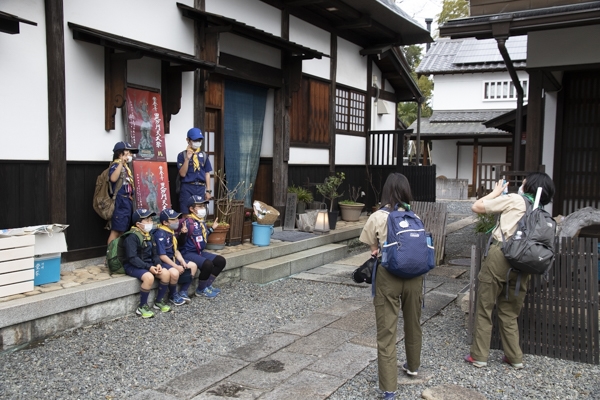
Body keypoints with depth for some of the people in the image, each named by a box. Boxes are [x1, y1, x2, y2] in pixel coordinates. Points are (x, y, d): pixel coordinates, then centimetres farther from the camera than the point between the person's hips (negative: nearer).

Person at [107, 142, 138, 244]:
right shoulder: (116, 165, -8)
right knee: (116, 230, -9)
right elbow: (113, 178, -29)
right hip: (120, 202, -9)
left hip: (127, 201, 9)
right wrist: (121, 162, -27)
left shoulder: (125, 166, 18)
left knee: (122, 230, 12)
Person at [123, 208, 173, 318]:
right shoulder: (131, 237, -15)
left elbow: (154, 253, 14)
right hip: (132, 266, -8)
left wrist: (158, 264, -6)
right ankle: (142, 307, -16)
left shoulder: (148, 235, 11)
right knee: (149, 277, -35)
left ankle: (159, 301, 4)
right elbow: (132, 258, -22)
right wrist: (149, 267, -26)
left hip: (147, 263, 8)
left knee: (166, 273, -15)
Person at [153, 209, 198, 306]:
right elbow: (162, 255, -24)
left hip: (172, 258, 10)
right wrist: (176, 266, -22)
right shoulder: (160, 234, -21)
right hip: (161, 261, -10)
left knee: (193, 266, 7)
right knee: (175, 273, -35)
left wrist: (182, 261, -2)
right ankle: (173, 295, -6)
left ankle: (182, 292, 11)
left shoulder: (171, 232, 8)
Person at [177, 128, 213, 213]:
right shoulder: (182, 155, 0)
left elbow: (207, 173, 10)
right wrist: (187, 158, -16)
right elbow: (182, 174, -7)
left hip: (201, 188, 3)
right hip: (187, 188, -3)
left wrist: (208, 190, 5)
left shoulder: (203, 155, 11)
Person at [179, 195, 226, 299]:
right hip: (188, 253, -9)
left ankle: (207, 285, 11)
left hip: (200, 252, 9)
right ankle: (201, 290, -6)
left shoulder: (202, 221, 8)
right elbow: (182, 242, -18)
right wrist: (183, 233, -37)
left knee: (221, 261, 3)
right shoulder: (187, 222, -18)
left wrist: (212, 228, 22)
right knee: (208, 264, -30)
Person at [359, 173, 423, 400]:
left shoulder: (377, 218, -6)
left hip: (388, 276, -4)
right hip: (414, 275, 4)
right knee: (413, 323, 23)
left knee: (387, 331, 1)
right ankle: (413, 366, 45)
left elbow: (374, 250, -1)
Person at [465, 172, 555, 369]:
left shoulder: (514, 200, 2)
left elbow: (476, 207, 3)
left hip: (500, 256, -6)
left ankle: (479, 356, 8)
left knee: (484, 309, 4)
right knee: (509, 313, 18)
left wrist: (496, 192, 19)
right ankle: (515, 357, 22)